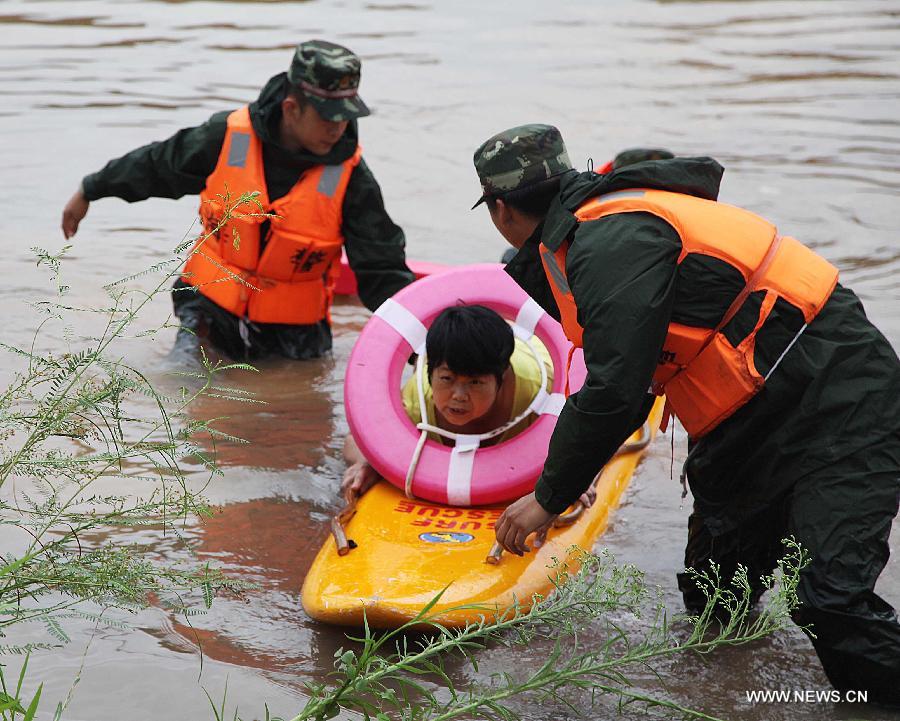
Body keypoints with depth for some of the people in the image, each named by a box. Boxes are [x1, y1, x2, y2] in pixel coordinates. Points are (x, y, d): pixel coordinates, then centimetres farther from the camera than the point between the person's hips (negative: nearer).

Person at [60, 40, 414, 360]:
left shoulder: (349, 176, -15)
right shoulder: (227, 137, -12)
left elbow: (383, 271, -13)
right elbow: (155, 165, 7)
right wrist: (89, 191, 21)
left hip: (292, 331, 0)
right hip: (210, 308, 1)